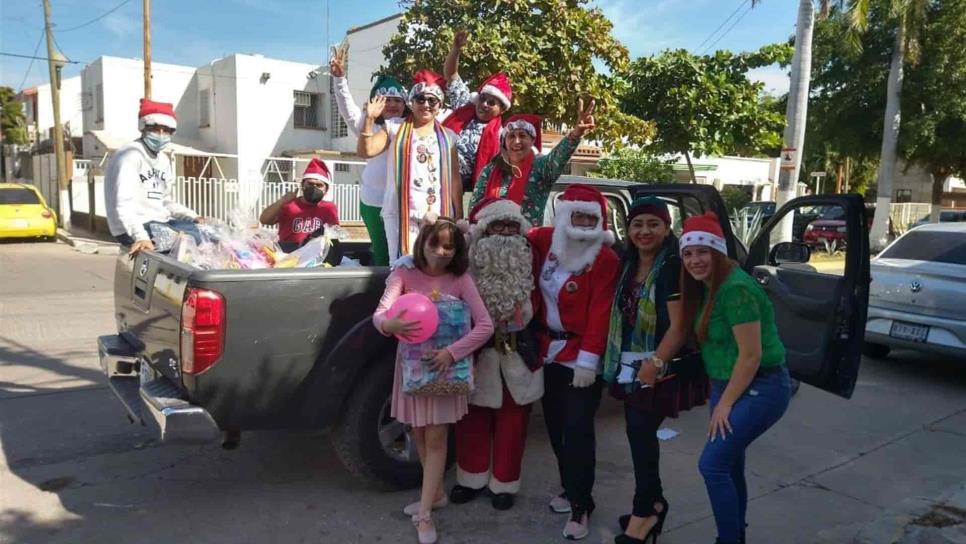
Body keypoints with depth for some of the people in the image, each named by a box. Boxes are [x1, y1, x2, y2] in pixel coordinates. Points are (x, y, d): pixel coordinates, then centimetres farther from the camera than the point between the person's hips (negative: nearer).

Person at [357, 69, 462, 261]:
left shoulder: (448, 136, 13)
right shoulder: (395, 127, 9)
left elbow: (455, 178, 12)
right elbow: (365, 151, 0)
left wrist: (459, 216, 9)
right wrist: (370, 119, -9)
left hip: (438, 215, 2)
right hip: (401, 213, -2)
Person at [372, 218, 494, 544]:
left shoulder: (460, 280, -10)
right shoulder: (404, 275, -7)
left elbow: (485, 326, -16)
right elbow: (379, 314, -20)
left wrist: (452, 352, -27)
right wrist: (390, 325, -45)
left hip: (445, 365, -2)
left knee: (436, 438, -1)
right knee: (420, 435, 14)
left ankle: (424, 514, 7)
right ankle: (435, 493, 35)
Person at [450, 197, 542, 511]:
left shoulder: (530, 264, -1)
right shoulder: (470, 264, -7)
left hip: (519, 354, 1)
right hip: (478, 352, -1)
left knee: (512, 421, 10)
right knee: (474, 419, 11)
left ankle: (504, 483, 26)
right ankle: (473, 478, 31)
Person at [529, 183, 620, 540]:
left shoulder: (605, 258, -14)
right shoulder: (545, 240, 1)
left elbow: (599, 313, -17)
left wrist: (588, 359, -21)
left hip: (582, 356, -6)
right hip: (550, 350, 6)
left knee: (577, 430, -4)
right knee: (556, 426, 14)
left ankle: (581, 505, 9)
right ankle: (571, 489, 32)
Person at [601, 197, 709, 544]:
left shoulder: (673, 268, -15)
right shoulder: (627, 265, 8)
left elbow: (679, 326, -19)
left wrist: (654, 365, -21)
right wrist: (624, 364, 9)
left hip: (663, 366, -7)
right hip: (630, 366, 7)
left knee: (641, 430, -7)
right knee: (639, 432, 13)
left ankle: (645, 510, 9)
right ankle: (653, 503, 29)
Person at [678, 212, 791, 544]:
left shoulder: (736, 288, -23)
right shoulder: (706, 287, 5)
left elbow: (751, 355, -23)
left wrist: (725, 403, -16)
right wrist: (718, 395, 8)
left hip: (760, 389, -9)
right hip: (727, 386, 9)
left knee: (712, 464, -12)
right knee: (729, 467, 15)